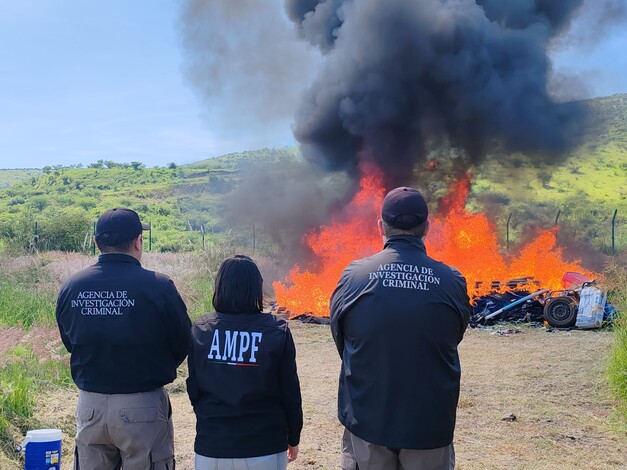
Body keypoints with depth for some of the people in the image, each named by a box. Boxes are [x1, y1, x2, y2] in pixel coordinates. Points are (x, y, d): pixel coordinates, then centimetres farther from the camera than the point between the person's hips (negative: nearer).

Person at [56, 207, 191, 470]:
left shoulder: (71, 288, -4)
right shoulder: (158, 286, -16)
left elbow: (69, 342, 9)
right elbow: (183, 344, -6)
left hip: (89, 405, 4)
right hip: (142, 407, -4)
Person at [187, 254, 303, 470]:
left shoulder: (200, 329, -5)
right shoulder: (277, 332, -11)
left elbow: (193, 389, 3)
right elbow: (290, 392, -4)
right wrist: (293, 438, 10)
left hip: (211, 449, 2)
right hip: (264, 451, -1)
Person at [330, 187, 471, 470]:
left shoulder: (354, 276, -12)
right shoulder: (453, 282, -11)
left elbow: (340, 340, -1)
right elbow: (453, 340, 2)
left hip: (367, 422, 0)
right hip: (431, 425, 0)